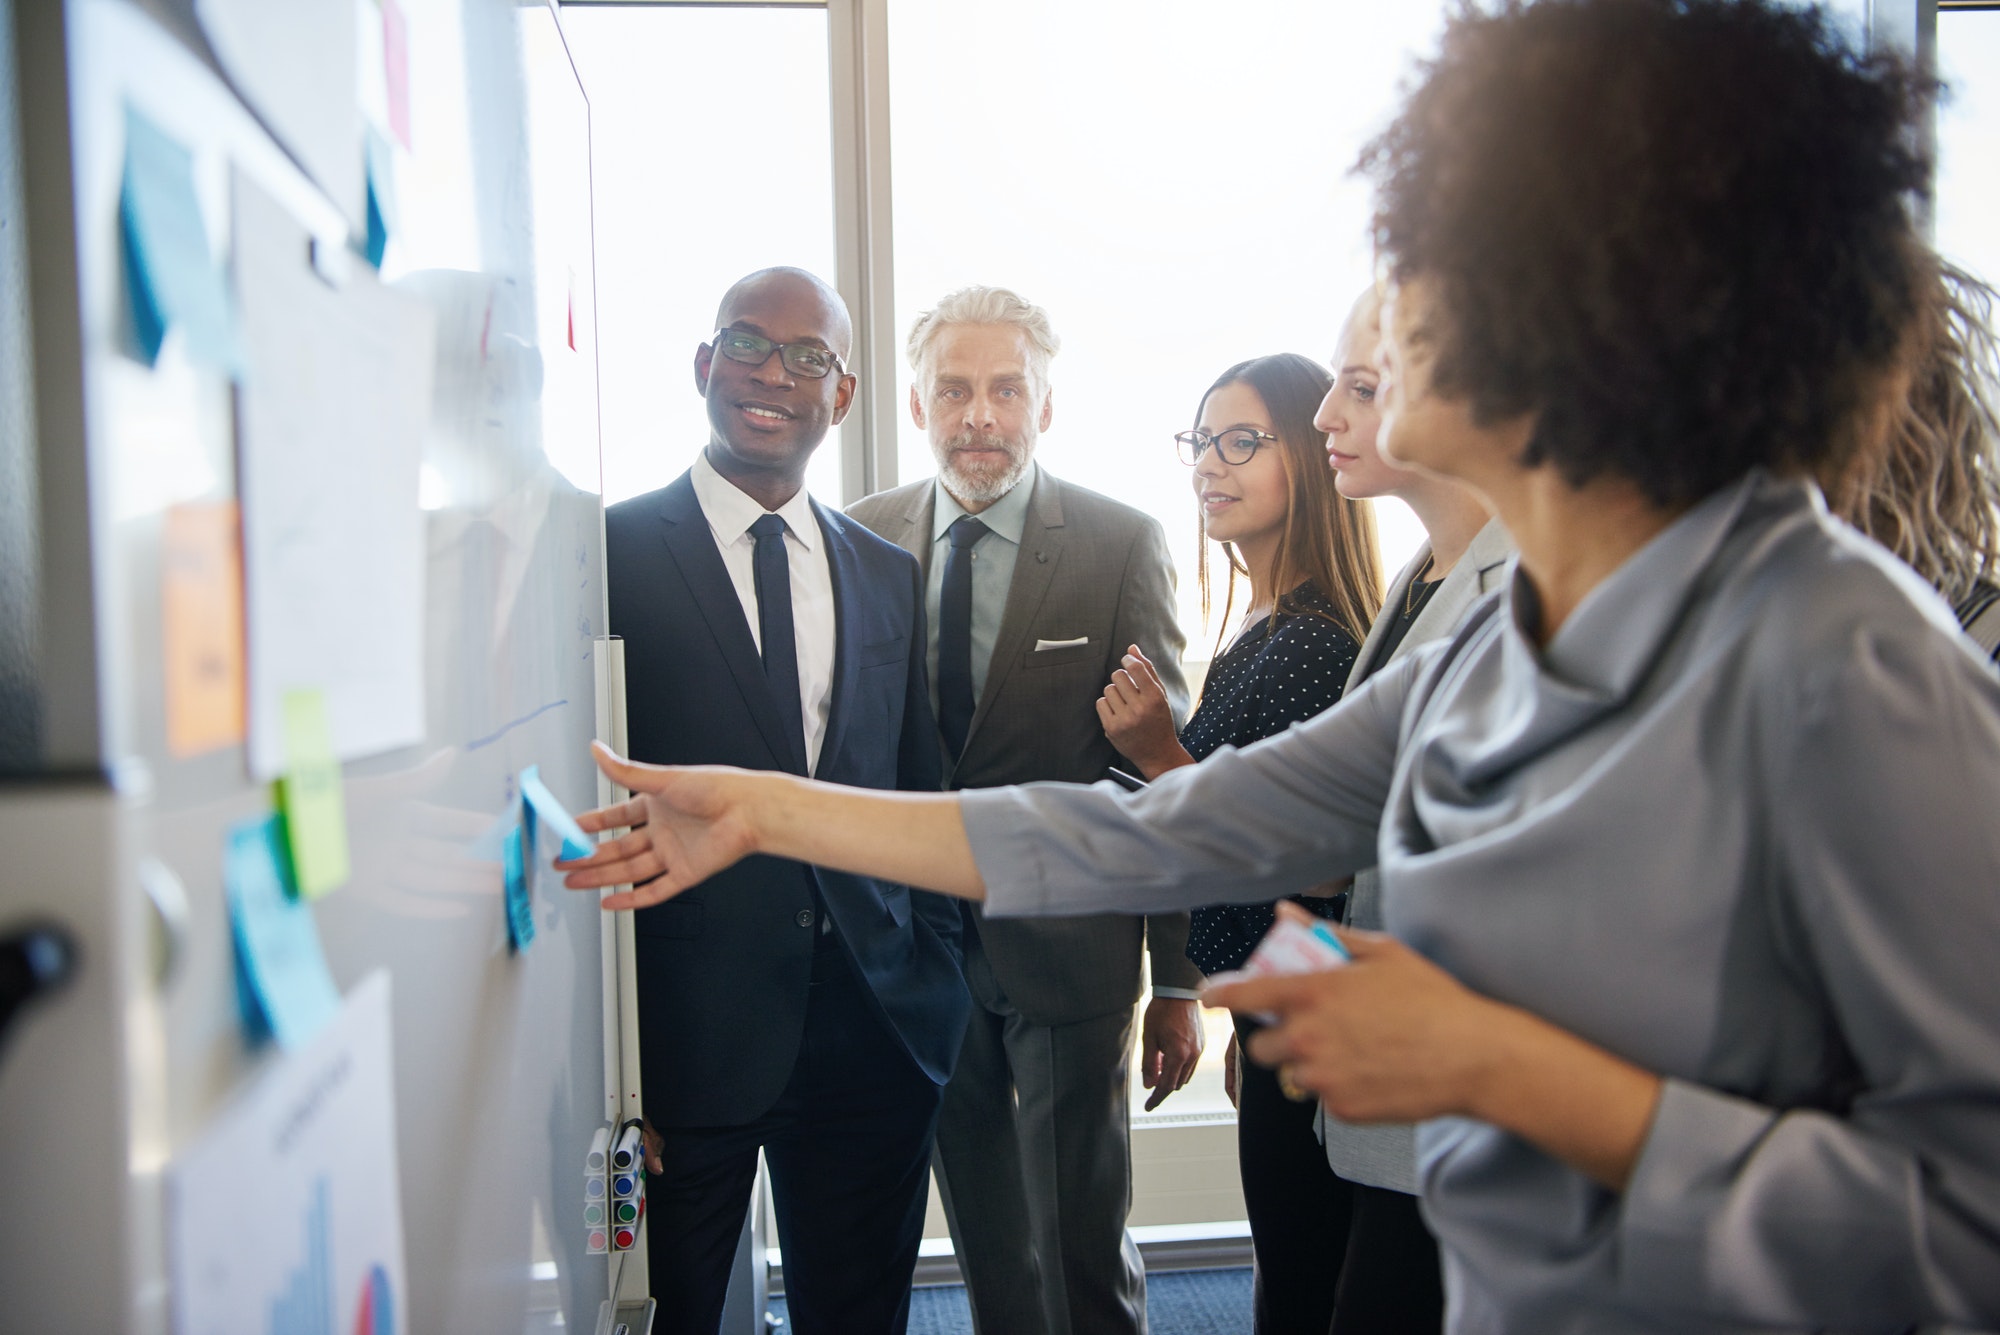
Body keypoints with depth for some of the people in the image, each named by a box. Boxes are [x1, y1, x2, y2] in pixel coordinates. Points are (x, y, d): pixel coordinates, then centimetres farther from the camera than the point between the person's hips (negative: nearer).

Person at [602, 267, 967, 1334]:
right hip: (682, 1035, -4)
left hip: (873, 1034, 4)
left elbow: (920, 799, 13)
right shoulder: (610, 555, -4)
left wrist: (938, 992, 7)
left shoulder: (889, 576, 11)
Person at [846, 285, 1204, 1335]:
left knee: (1083, 1241, 10)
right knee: (983, 1236, 20)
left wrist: (1178, 982, -6)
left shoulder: (1123, 546, -8)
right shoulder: (865, 540, 0)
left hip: (1068, 944, -3)